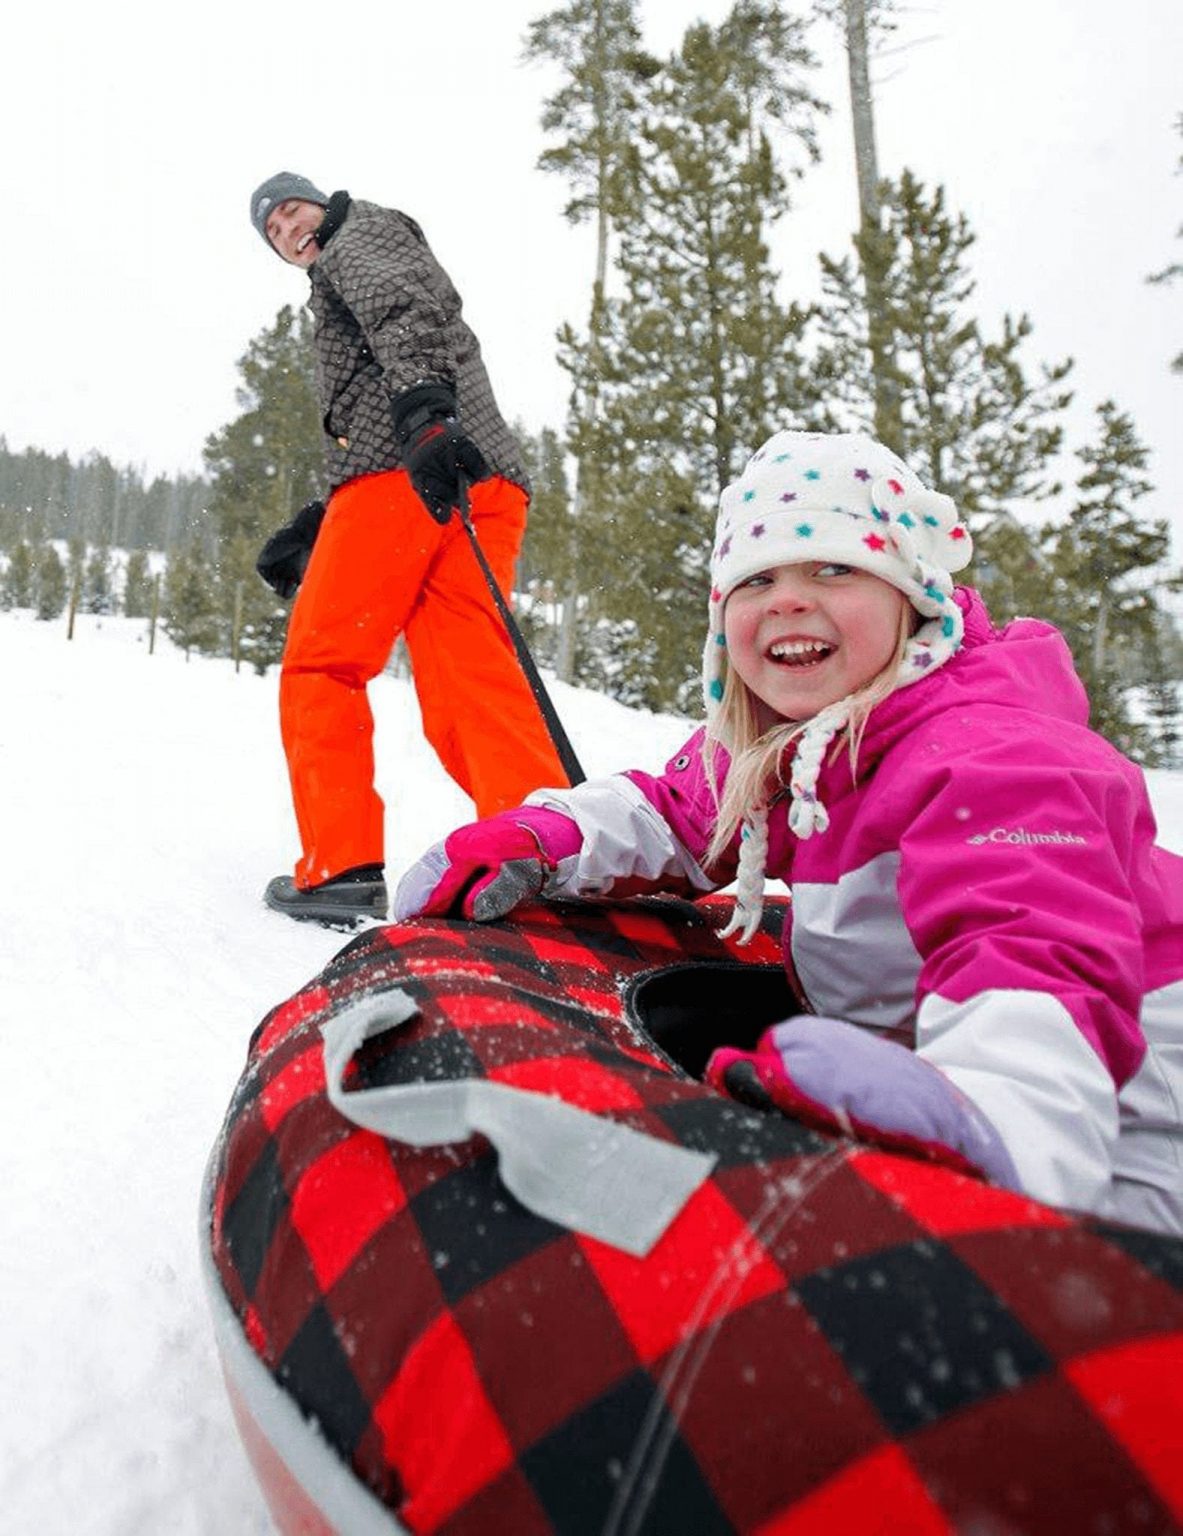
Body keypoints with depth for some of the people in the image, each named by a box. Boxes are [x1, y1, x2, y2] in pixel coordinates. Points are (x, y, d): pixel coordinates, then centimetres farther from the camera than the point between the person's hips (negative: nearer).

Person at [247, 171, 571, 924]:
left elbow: (404, 309, -8)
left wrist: (423, 409, -26)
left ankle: (339, 869, -5)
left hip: (401, 474, -8)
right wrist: (312, 529, 31)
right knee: (472, 688, -6)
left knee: (321, 665, -2)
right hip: (482, 484, 8)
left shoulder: (361, 231, 18)